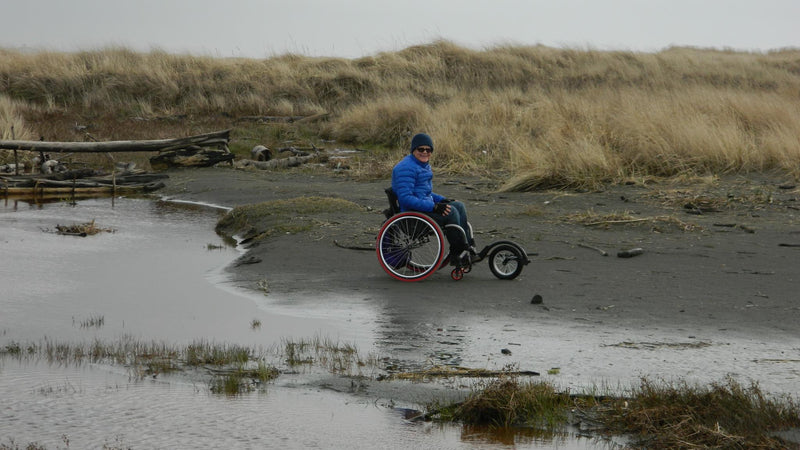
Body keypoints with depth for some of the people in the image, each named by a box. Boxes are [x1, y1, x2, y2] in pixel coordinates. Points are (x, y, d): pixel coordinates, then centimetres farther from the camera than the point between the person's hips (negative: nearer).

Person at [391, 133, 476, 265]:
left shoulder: (424, 165, 16)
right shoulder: (406, 168, -18)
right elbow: (405, 198, -26)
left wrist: (442, 200, 10)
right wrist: (434, 207, -27)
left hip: (425, 207, 11)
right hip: (411, 212, -11)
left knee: (459, 206, 3)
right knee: (450, 212, -22)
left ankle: (469, 248, -2)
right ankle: (458, 254, -15)